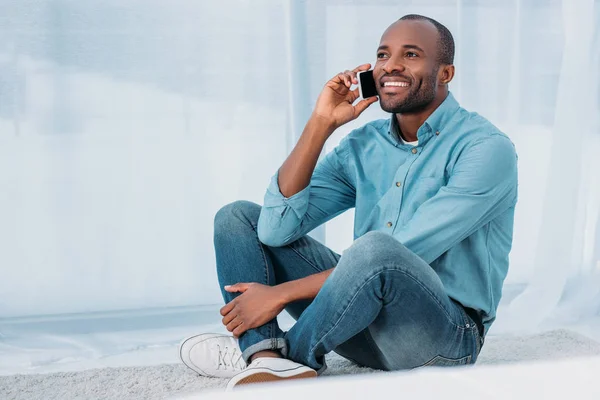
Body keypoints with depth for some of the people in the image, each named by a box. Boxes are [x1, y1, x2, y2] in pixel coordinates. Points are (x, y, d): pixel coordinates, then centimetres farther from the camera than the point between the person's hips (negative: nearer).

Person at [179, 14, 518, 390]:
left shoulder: (487, 148, -13)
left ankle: (291, 354, -12)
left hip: (446, 335, -6)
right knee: (238, 216, 2)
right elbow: (276, 229, -5)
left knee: (375, 247, -38)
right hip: (368, 323, 6)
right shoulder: (362, 146, 6)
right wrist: (320, 123, -9)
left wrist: (282, 292, -19)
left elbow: (402, 258, -22)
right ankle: (266, 361, -21)